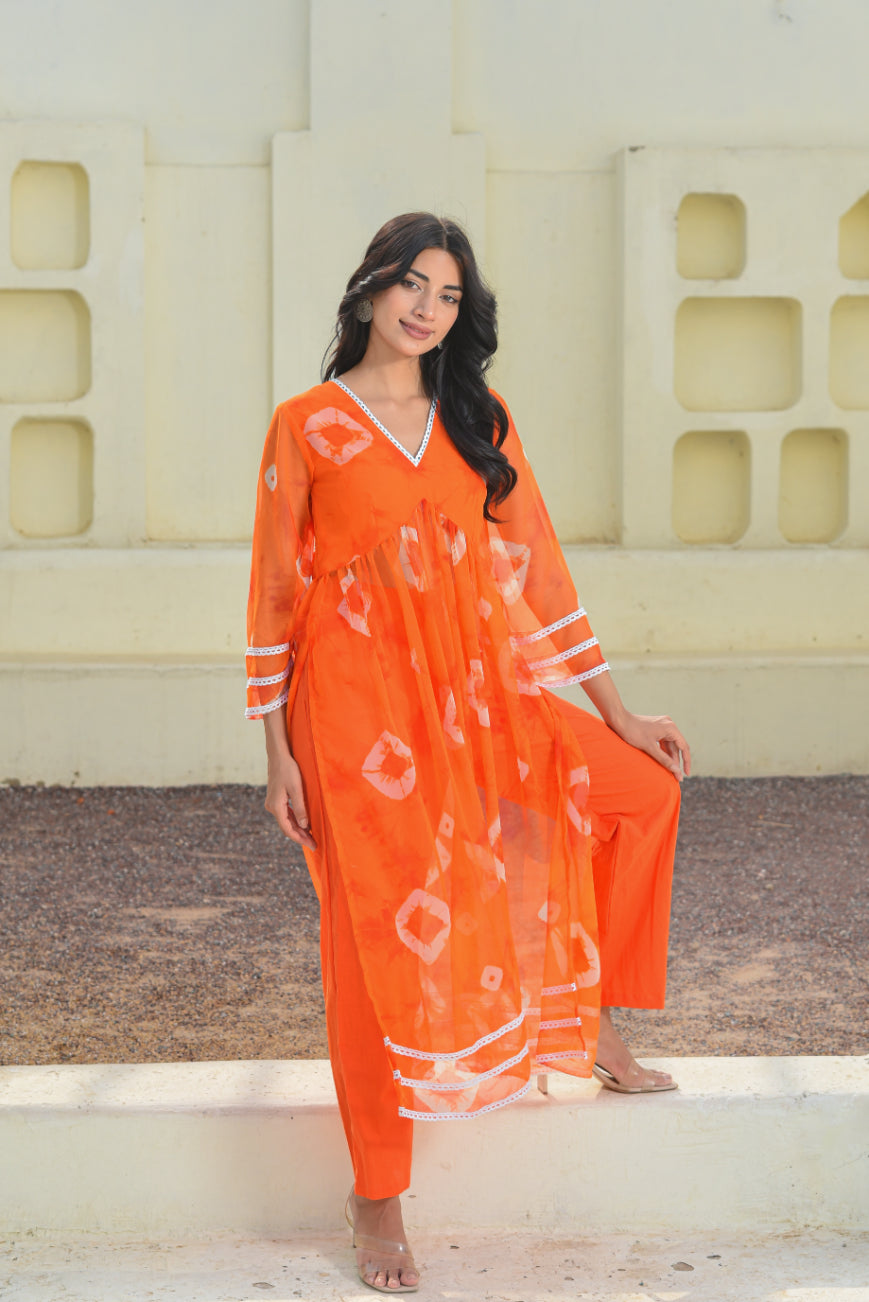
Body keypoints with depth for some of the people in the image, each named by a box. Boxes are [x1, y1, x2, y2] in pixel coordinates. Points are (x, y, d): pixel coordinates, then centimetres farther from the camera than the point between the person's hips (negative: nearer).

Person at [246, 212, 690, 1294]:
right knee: (382, 934, -3)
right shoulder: (306, 425, -2)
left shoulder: (480, 423, 9)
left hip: (476, 694, 5)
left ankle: (590, 1023, 12)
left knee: (641, 787, -5)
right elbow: (276, 592, -1)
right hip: (358, 700, -4)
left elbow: (534, 565, 9)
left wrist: (617, 711, 6)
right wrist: (278, 752, -5)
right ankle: (376, 1197, 11)